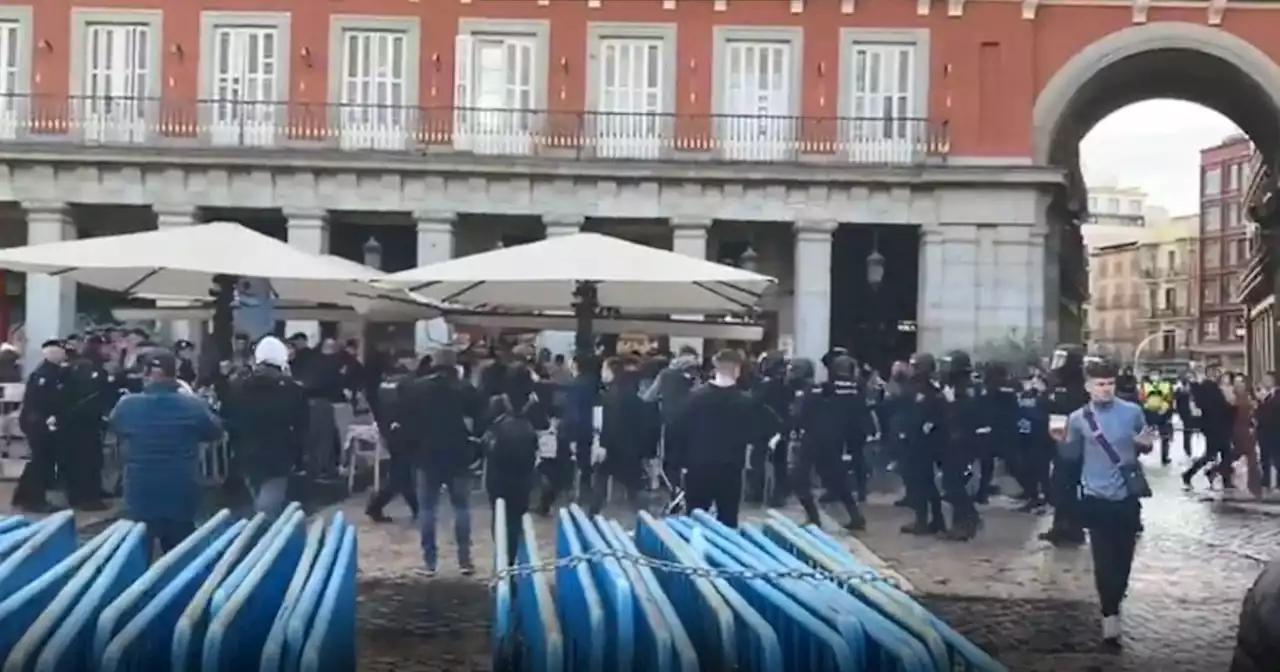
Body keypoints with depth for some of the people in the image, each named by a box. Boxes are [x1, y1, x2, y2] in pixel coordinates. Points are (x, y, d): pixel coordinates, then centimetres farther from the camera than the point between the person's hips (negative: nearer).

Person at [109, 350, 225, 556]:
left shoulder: (127, 405, -9)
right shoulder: (194, 406, -10)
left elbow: (114, 427, 14)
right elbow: (216, 432, 8)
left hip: (140, 496, 0)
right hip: (181, 497, 0)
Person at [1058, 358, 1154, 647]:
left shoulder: (1132, 411, -2)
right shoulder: (1078, 418, -3)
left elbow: (1144, 446, 9)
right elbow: (1071, 456, 2)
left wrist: (1146, 444, -14)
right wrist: (1062, 441, -17)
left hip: (1127, 495, 1)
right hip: (1096, 497, -1)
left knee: (1124, 556, 11)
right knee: (1104, 559, -5)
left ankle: (1115, 603, 33)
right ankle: (1110, 615, 0)